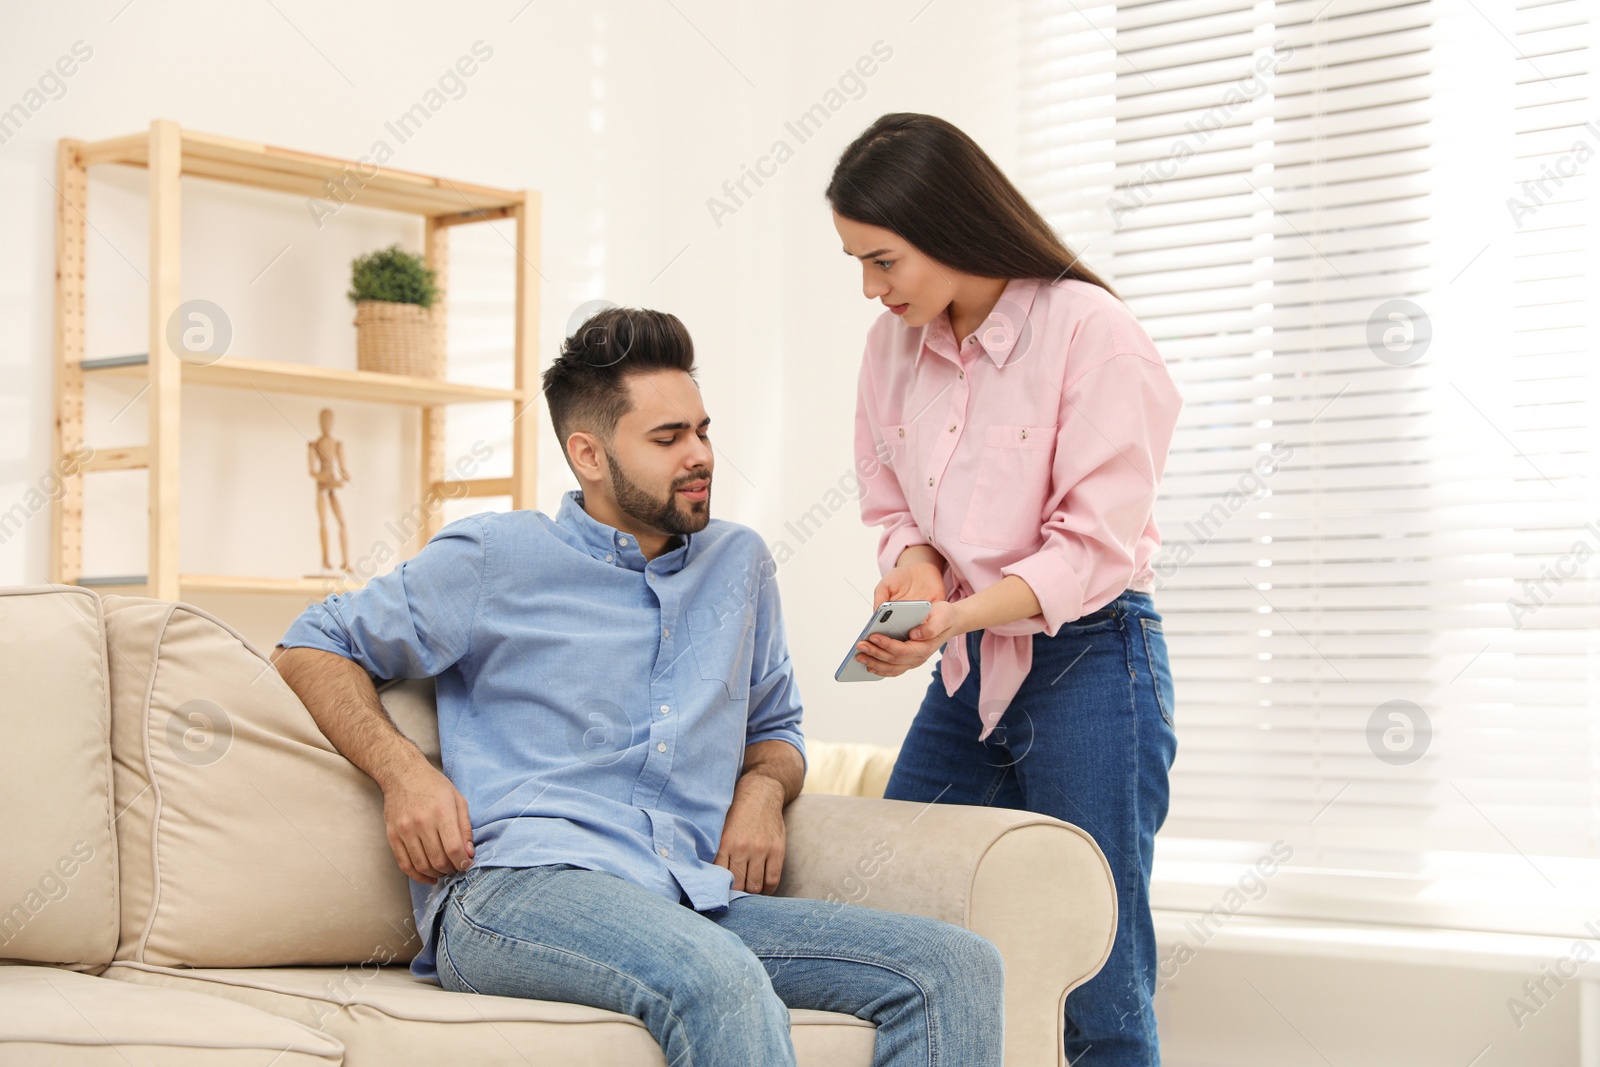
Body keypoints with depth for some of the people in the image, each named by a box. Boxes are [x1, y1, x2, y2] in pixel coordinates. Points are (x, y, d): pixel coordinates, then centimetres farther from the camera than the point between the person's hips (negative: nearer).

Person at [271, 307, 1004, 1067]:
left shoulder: (739, 564, 24)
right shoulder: (495, 557, 10)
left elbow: (776, 725, 37)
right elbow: (312, 648, 16)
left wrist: (763, 787, 11)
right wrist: (404, 772, -3)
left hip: (698, 907, 5)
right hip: (514, 890, -5)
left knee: (957, 967, -19)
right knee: (719, 979, -40)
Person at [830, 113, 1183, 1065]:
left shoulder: (1090, 332, -14)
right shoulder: (895, 345, 5)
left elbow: (1097, 544, -17)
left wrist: (956, 616, -28)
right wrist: (917, 565, -8)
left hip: (1089, 664, -6)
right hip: (971, 671, 6)